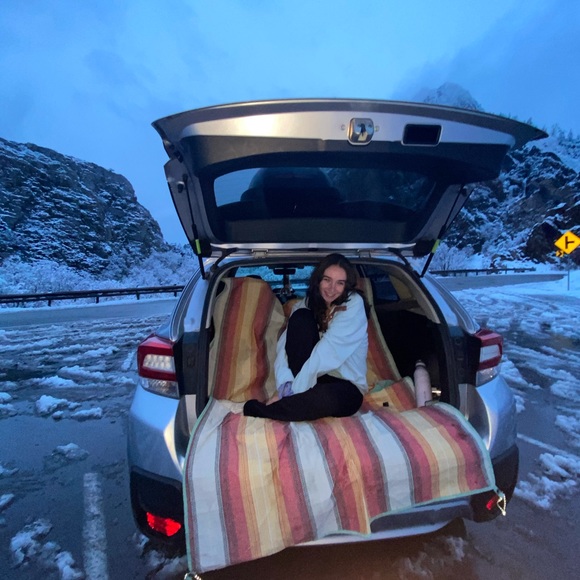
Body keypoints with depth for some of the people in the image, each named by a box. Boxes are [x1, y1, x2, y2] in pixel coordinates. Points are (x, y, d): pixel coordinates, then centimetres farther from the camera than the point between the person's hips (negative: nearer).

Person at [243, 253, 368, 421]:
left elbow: (328, 350, -22)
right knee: (301, 317, -20)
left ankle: (257, 410, -20)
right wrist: (285, 384, -29)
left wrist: (293, 391, -27)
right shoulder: (306, 304, 3)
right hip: (310, 378, 3)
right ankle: (297, 401, -19)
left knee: (328, 397, -42)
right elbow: (284, 345, -10)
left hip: (345, 386, -3)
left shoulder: (354, 303, -10)